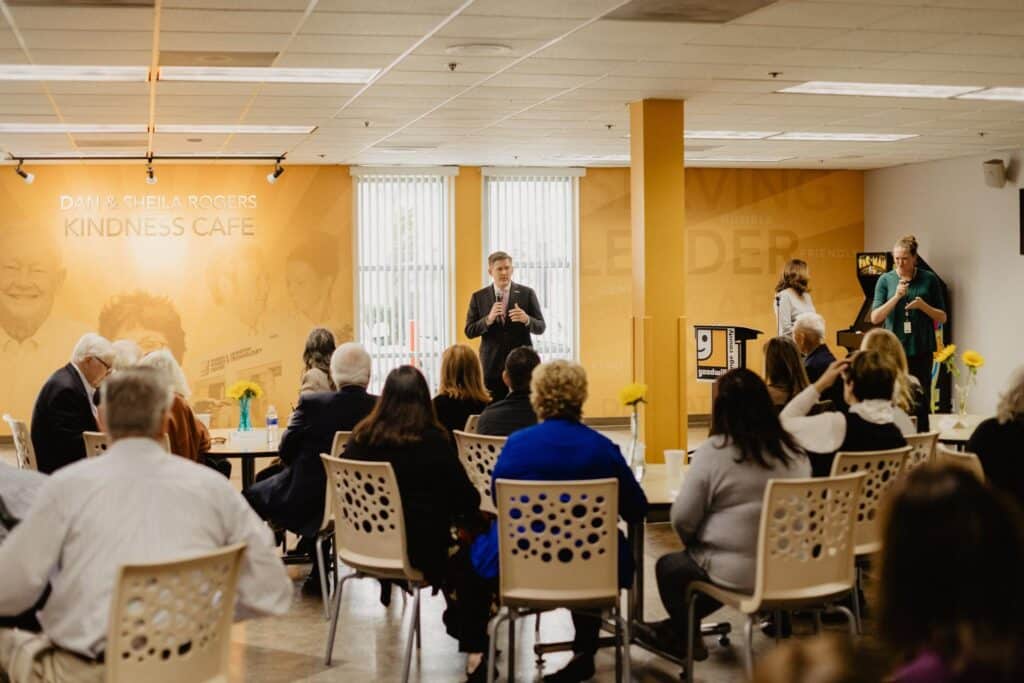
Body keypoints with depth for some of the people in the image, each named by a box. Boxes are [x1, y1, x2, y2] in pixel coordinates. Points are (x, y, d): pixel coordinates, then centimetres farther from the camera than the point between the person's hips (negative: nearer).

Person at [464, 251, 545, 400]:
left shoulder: (527, 293, 3)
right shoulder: (478, 297, 5)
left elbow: (541, 328, 1)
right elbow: (469, 331, 1)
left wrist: (526, 319, -21)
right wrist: (489, 319, -17)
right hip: (492, 366, 1)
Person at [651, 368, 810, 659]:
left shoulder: (712, 451, -16)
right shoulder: (795, 453, -2)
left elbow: (683, 519, -13)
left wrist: (696, 544, 10)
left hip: (735, 573, -5)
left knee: (669, 566, 24)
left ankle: (685, 635, 36)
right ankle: (684, 623, 42)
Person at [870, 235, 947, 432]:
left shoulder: (929, 280, 4)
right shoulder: (885, 280, 3)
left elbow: (942, 317, 7)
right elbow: (875, 318, -2)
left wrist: (923, 306, -12)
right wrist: (896, 296, -14)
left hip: (921, 351, 0)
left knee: (921, 401, 2)